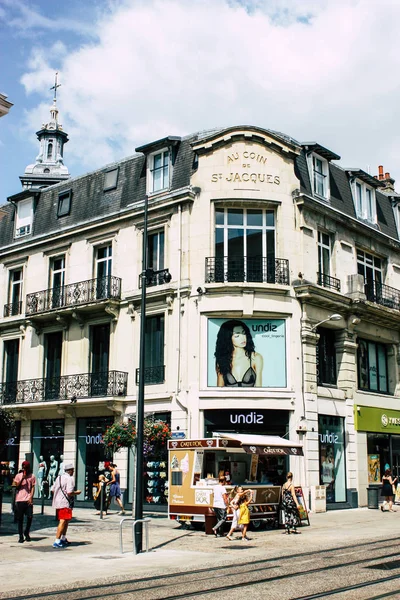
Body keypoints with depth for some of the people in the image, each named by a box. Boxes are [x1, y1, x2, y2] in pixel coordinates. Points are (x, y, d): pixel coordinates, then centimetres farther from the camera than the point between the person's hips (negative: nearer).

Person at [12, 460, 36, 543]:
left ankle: (26, 533, 17)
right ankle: (21, 536, 10)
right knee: (20, 518, 2)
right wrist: (22, 478, -12)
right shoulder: (18, 475, 6)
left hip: (28, 500, 0)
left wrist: (31, 497, -7)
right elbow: (16, 486, -1)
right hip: (19, 499, 0)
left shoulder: (32, 476, 7)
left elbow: (33, 487, 5)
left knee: (30, 517, -4)